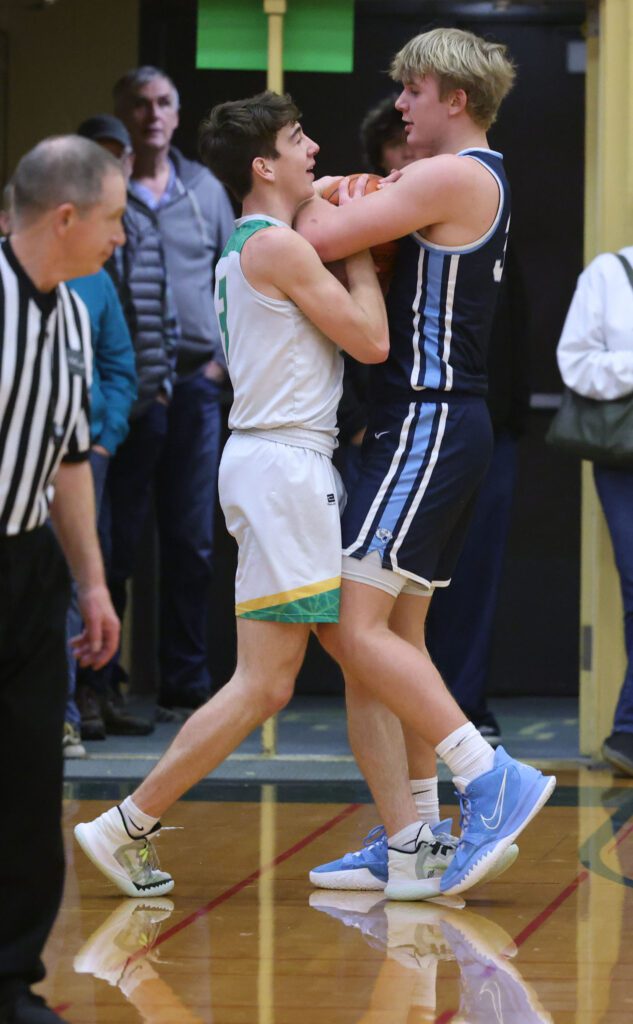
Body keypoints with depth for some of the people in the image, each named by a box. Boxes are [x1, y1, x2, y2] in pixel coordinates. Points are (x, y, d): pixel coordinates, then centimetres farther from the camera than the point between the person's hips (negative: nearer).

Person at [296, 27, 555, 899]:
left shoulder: (454, 177, -12)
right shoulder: (476, 183, 20)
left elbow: (322, 240, -16)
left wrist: (318, 200, 4)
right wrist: (348, 203, 7)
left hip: (429, 424, -10)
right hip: (433, 426, 10)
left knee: (352, 625, -15)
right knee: (395, 637, 10)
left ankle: (493, 779, -16)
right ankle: (409, 846, 12)